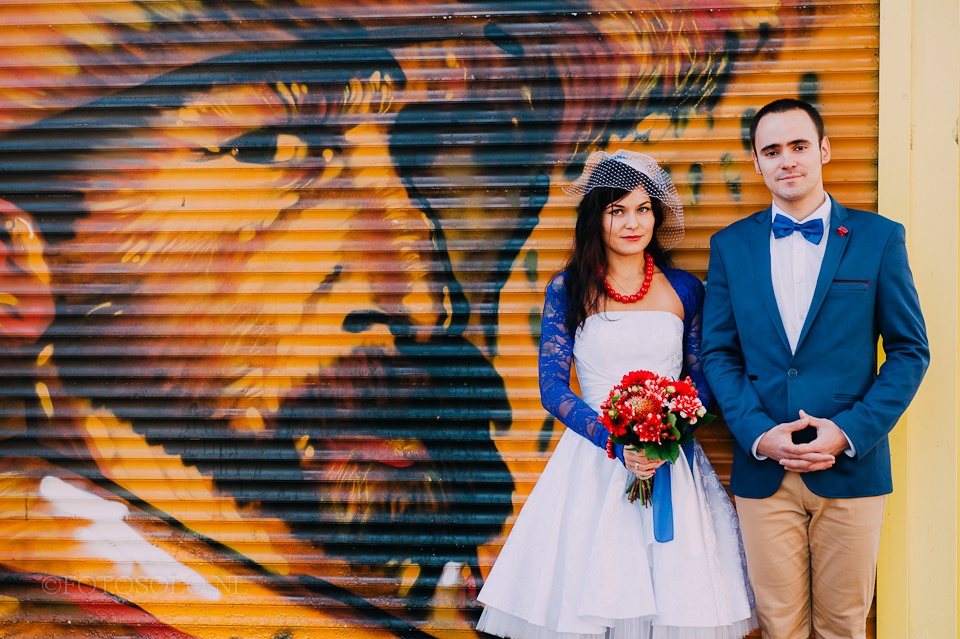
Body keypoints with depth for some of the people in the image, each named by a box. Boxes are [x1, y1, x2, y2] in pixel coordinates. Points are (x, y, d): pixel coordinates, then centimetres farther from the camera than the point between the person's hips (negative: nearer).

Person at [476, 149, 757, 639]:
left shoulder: (684, 289, 7)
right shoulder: (568, 289, 2)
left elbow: (703, 378, 7)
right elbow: (552, 386, -3)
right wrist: (616, 442, -16)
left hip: (674, 465, 2)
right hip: (593, 467, -1)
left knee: (676, 598, 1)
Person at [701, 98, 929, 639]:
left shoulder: (879, 238, 1)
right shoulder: (731, 246, 6)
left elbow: (910, 350, 1)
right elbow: (718, 354, 6)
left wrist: (849, 432, -11)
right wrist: (758, 433, -9)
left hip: (853, 468, -1)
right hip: (763, 472, 1)